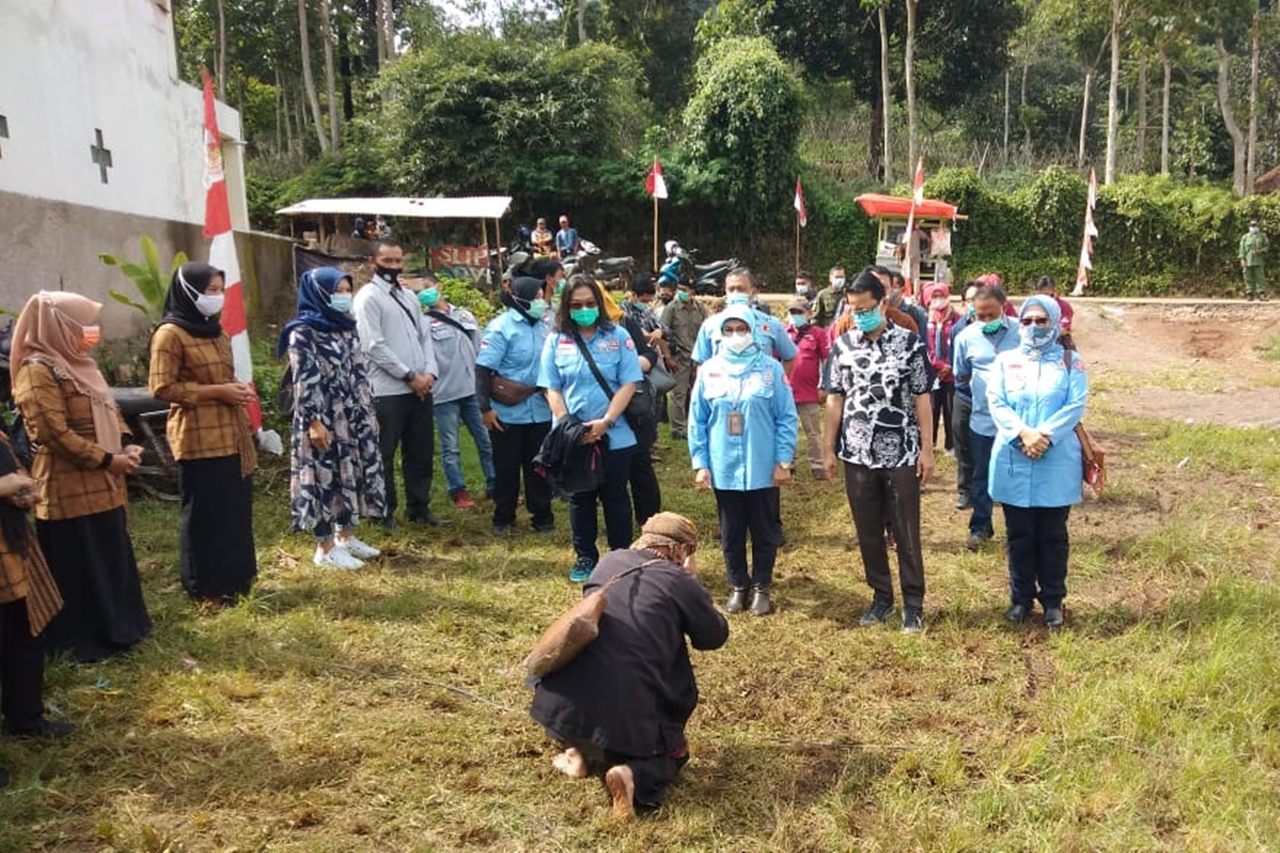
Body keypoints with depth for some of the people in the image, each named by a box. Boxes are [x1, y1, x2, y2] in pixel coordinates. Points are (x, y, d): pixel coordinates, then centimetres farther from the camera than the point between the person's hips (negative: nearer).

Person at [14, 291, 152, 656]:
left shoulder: (78, 363, 14)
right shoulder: (37, 371, -16)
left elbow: (108, 410, 20)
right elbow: (55, 433, -22)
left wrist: (126, 445, 3)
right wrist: (107, 459, -19)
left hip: (101, 484, 10)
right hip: (70, 489, -9)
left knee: (112, 557, 17)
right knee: (80, 566, 0)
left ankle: (117, 625, 30)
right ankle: (88, 639, 12)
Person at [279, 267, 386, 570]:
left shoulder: (345, 327, 13)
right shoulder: (303, 332, -10)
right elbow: (305, 380, -16)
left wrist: (370, 413, 15)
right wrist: (313, 421, -20)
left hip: (353, 418, 8)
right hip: (324, 420, -8)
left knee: (352, 474, 12)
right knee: (326, 478, -2)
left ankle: (345, 537, 25)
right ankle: (325, 549, 6)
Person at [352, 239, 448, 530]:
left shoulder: (409, 296, 16)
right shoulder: (368, 297, -7)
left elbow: (425, 336, 14)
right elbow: (373, 346, -14)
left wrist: (429, 372, -3)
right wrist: (409, 377, -13)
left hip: (420, 387, 7)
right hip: (387, 391, -7)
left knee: (421, 451, 14)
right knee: (384, 456, 4)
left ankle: (419, 507, 25)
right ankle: (384, 512, 15)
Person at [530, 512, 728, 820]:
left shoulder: (611, 561, 14)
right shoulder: (679, 581, 0)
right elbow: (715, 636, 12)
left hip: (559, 703, 5)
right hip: (625, 717, -4)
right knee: (674, 751, 24)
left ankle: (582, 754, 16)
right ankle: (634, 776, -7)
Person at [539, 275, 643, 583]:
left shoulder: (618, 337, -3)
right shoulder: (556, 341, 1)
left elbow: (629, 384, -7)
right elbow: (552, 389, 0)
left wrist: (606, 422, -16)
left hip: (615, 436, -1)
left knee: (615, 497, 9)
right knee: (580, 498, 13)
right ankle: (585, 557, 27)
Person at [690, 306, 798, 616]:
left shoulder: (771, 368, -6)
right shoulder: (708, 371, 0)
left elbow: (787, 418, -4)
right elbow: (697, 421, 4)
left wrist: (783, 461, -7)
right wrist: (700, 463, 0)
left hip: (763, 469, -2)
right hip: (723, 470, 2)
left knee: (765, 532, 11)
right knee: (731, 533, 14)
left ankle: (761, 587, 27)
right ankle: (739, 585, 29)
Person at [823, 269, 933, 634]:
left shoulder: (910, 342, -4)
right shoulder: (842, 345, 3)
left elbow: (921, 397, -1)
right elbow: (835, 399, 6)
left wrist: (927, 447, -4)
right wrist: (829, 449, 5)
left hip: (902, 454, -2)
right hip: (857, 455, 3)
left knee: (906, 532, 5)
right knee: (868, 532, 11)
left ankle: (913, 603, 18)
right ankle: (881, 597, 26)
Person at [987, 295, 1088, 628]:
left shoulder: (1070, 362, 5)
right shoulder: (1006, 360, 8)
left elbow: (1076, 406, -6)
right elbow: (996, 402, -3)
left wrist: (1045, 435, -19)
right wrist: (1023, 434, -17)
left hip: (1057, 462, -1)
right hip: (1013, 461, 1)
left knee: (1053, 535, 7)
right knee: (1019, 534, 9)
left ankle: (1053, 600, 21)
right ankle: (1021, 597, 22)